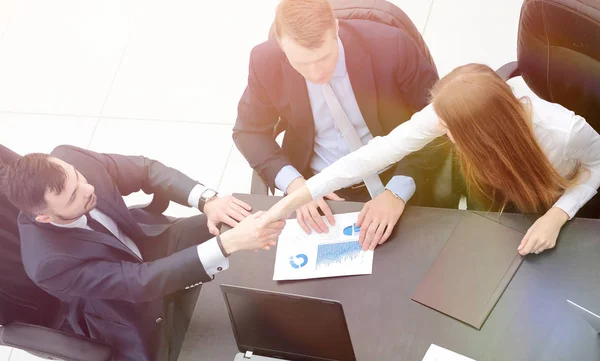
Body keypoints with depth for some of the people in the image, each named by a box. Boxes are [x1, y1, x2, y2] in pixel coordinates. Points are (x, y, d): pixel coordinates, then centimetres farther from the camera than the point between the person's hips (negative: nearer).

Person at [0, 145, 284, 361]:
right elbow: (142, 282, -40)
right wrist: (229, 243, -48)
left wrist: (207, 200, -29)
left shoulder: (66, 160, -26)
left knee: (234, 224, -3)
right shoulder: (49, 261, -39)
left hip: (148, 240, 5)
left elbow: (146, 170, -13)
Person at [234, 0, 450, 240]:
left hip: (391, 181, 0)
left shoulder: (390, 46, -21)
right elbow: (249, 132, -1)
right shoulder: (266, 62, -15)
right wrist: (294, 184, -18)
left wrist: (398, 191, -28)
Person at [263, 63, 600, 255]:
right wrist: (295, 199, -38)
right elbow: (380, 151, -35)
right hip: (502, 211, 2)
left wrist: (557, 216, -36)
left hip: (567, 214, -2)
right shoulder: (449, 114, -36)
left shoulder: (565, 132, -42)